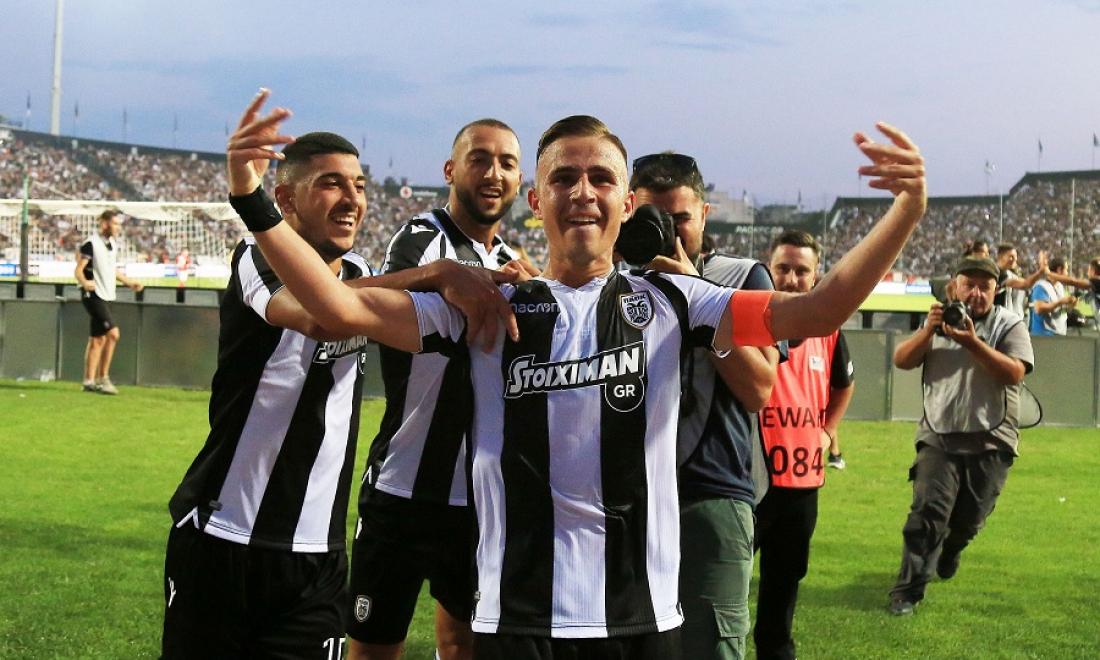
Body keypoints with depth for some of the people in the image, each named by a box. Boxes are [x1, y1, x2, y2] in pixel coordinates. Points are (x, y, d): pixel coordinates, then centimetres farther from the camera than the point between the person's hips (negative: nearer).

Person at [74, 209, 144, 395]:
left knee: (97, 339, 9)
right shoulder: (91, 244, -12)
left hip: (106, 296, 8)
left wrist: (129, 282, 27)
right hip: (93, 295, -8)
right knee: (113, 333, -16)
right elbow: (78, 270, -15)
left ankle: (89, 381, 14)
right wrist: (84, 282, -34)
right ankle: (102, 378, -8)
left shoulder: (113, 244, 13)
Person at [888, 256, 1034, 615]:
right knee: (928, 511, -12)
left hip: (991, 442, 0)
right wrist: (928, 331, -18)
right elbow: (901, 360, -1)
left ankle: (948, 553, 44)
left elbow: (1014, 373, -15)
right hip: (938, 438, 0)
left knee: (969, 518, 11)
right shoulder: (938, 321, 9)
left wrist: (972, 342, -25)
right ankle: (908, 590, -11)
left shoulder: (1010, 325, 1)